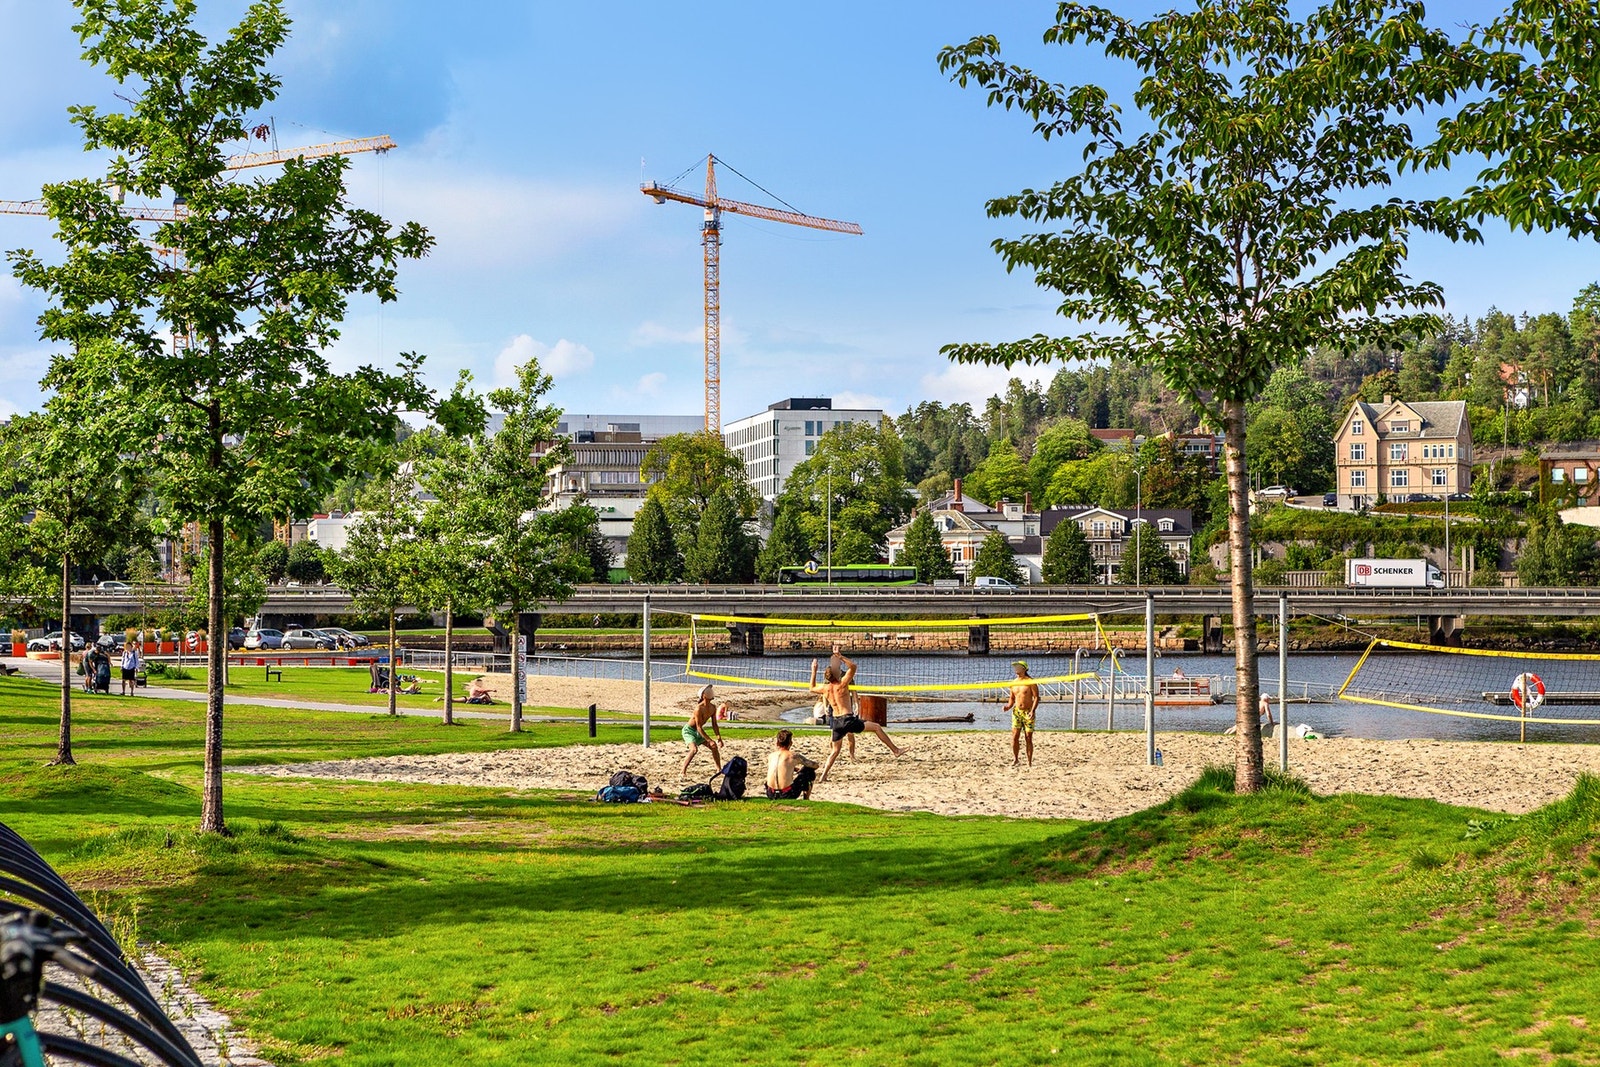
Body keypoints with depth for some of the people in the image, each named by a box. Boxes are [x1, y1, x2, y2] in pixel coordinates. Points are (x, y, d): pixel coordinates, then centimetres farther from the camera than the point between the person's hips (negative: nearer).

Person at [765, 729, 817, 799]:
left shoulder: (771, 756, 8)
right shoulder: (794, 755, -4)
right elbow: (815, 765, 12)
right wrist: (801, 769, 31)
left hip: (771, 796, 5)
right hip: (788, 795, -5)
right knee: (810, 772, 17)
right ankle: (806, 800, 26)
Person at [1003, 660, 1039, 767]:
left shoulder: (1030, 682, -6)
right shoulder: (1013, 683, 10)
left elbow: (1036, 697, -9)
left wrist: (1033, 710, -21)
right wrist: (1008, 706, -1)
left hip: (1028, 713, -4)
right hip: (1016, 712, 4)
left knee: (1028, 738, -1)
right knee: (1015, 737, -5)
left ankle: (1029, 762, 6)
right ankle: (1015, 758, 11)